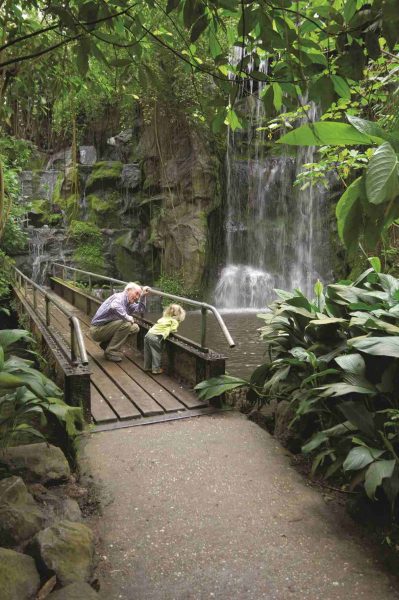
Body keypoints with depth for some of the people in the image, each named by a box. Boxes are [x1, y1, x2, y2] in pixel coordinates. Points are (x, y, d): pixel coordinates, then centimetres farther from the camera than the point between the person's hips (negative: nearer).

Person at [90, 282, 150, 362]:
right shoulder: (120, 297, -18)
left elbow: (140, 310, 15)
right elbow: (114, 307, -40)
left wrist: (143, 296, 7)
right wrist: (127, 317, -29)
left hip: (106, 328, 10)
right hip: (97, 330, -10)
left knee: (134, 328, 5)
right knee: (126, 324, -27)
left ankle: (106, 344, 11)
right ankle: (110, 352, -14)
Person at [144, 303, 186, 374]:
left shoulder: (164, 318, 24)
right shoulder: (175, 321, 4)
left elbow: (157, 324, 22)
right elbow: (172, 329, -5)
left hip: (148, 333, 7)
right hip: (156, 337, -7)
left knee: (147, 352, 18)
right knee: (156, 353, 6)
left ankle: (147, 367, 31)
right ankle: (156, 369, 12)